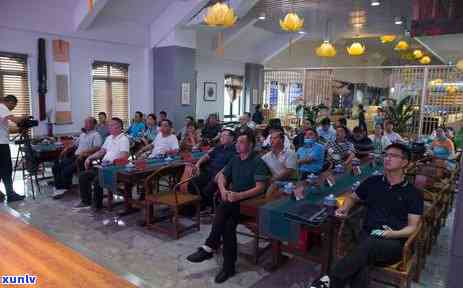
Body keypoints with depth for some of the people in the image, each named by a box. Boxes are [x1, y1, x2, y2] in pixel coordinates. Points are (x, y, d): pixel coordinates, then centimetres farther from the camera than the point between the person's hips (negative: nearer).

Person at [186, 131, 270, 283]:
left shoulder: (258, 163, -7)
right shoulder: (235, 160, 15)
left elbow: (260, 188, -16)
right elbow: (221, 175, 15)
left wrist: (239, 195, -28)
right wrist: (223, 190, -7)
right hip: (232, 200, 5)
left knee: (223, 208, -33)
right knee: (228, 224, -26)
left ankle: (209, 248, -25)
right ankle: (229, 266, -20)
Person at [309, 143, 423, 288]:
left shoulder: (413, 193, 7)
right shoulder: (372, 182, 16)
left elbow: (412, 227, 4)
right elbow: (352, 197, 29)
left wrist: (393, 234, -16)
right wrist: (345, 208, 7)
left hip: (395, 242, -2)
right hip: (368, 235, 2)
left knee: (370, 244, -39)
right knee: (359, 265, -34)